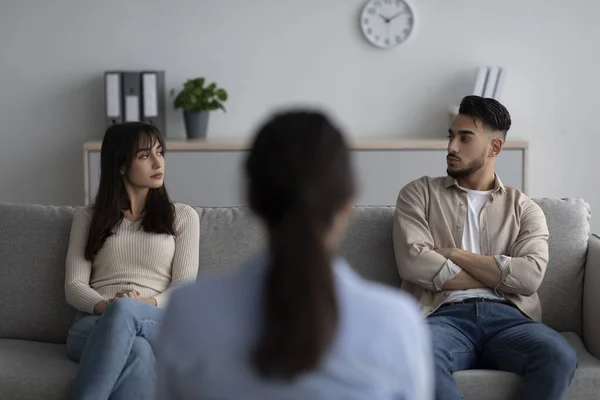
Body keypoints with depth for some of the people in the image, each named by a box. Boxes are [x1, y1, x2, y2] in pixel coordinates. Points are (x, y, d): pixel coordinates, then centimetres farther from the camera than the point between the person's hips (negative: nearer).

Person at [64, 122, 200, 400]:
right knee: (137, 350, -40)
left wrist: (150, 303, -16)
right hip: (94, 325, 0)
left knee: (124, 310, -41)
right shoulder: (88, 217, 19)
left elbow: (184, 286, 7)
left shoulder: (182, 216, 17)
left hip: (158, 326, 0)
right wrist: (103, 306, -15)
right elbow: (74, 286, 8)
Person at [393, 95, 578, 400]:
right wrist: (498, 278, 1)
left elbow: (530, 276, -1)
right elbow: (413, 262, -3)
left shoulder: (524, 208, 18)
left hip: (507, 317, 2)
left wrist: (455, 254, -1)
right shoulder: (419, 193, 15)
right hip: (445, 315, -1)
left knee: (560, 358, -33)